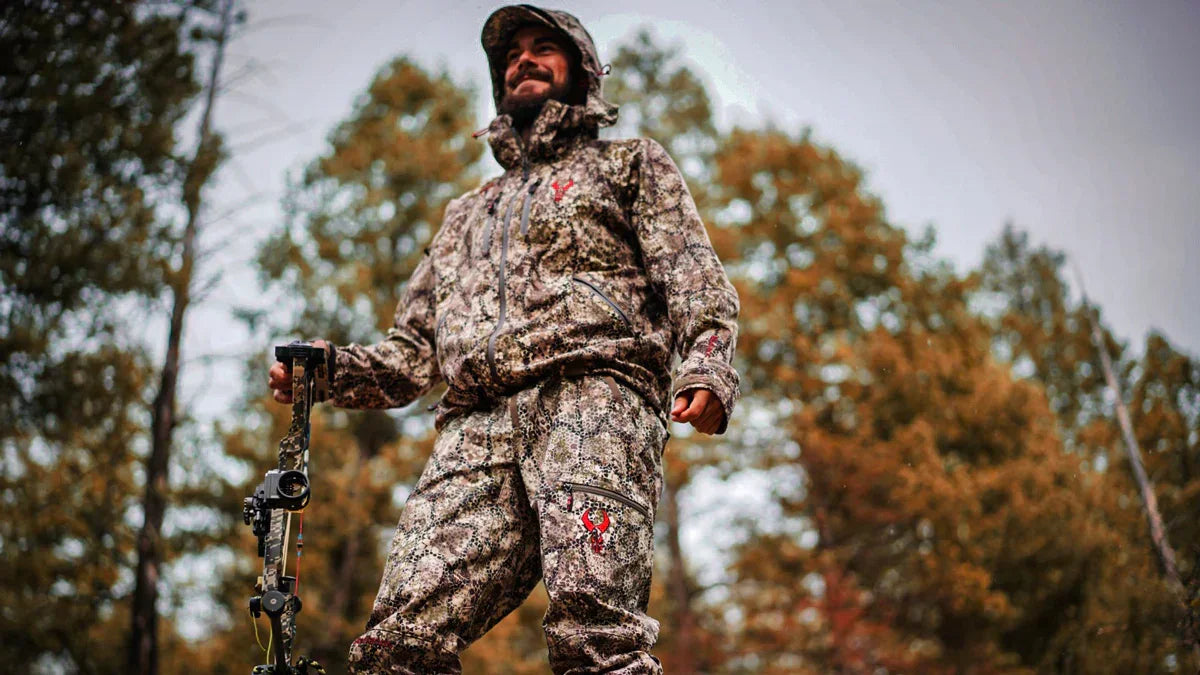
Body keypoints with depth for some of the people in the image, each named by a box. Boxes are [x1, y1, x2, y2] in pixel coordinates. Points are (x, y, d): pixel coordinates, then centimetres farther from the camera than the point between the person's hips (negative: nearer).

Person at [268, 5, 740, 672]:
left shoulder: (632, 163, 25)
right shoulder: (468, 213, 38)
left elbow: (697, 283, 8)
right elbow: (413, 353, 32)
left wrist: (707, 366, -13)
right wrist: (331, 368, 12)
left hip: (591, 396, -4)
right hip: (478, 428, 4)